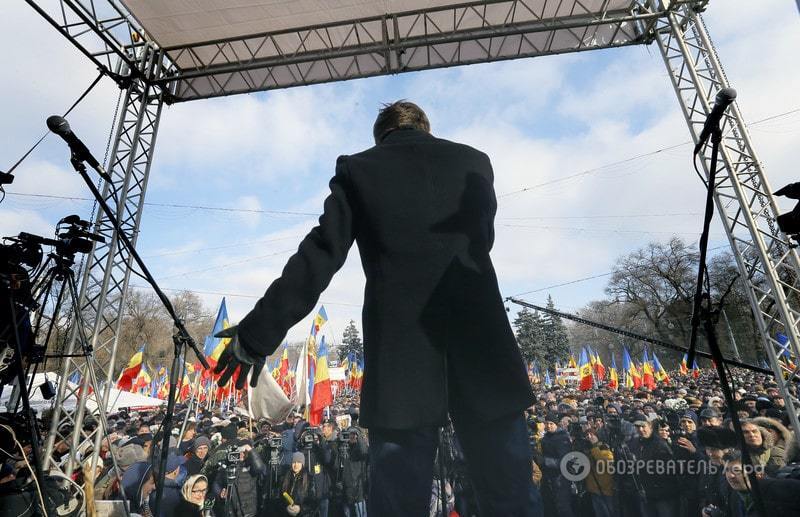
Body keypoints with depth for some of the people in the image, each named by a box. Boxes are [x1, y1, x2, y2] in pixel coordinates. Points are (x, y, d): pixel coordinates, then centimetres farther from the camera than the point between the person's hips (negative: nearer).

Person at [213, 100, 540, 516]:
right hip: (481, 344, 2)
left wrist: (258, 333, 0)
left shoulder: (358, 169, 6)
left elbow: (320, 255, -3)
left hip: (401, 354, -1)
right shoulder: (475, 162, 13)